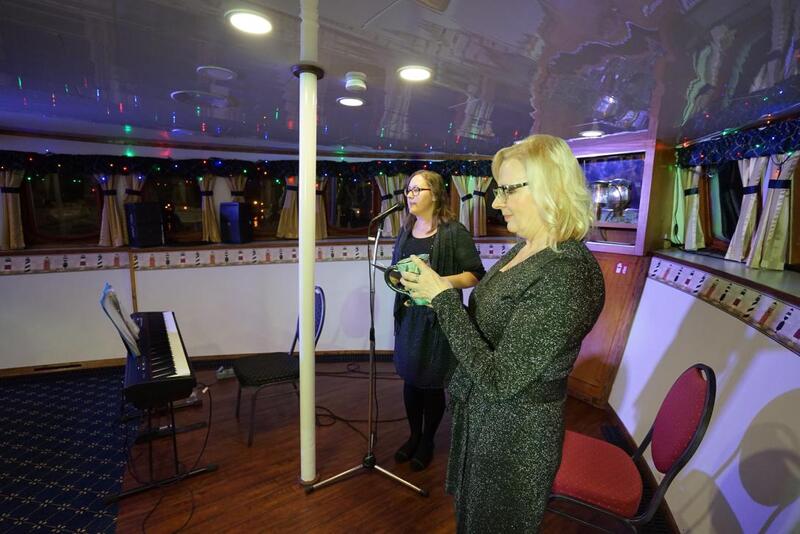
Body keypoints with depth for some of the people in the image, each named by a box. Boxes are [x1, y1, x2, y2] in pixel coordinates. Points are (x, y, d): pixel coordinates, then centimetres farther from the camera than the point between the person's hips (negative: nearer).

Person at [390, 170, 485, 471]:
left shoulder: (454, 232, -9)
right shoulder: (406, 232, 11)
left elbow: (475, 275, -11)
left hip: (438, 318, -5)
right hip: (408, 315, 6)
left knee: (432, 383, 7)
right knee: (410, 379, 14)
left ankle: (427, 441, 29)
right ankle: (413, 436, 35)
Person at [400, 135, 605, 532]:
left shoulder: (568, 275, -30)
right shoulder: (524, 251, -1)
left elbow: (497, 380, -30)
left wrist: (444, 297, -25)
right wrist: (433, 293, -6)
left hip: (515, 435, -8)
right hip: (481, 417, 8)